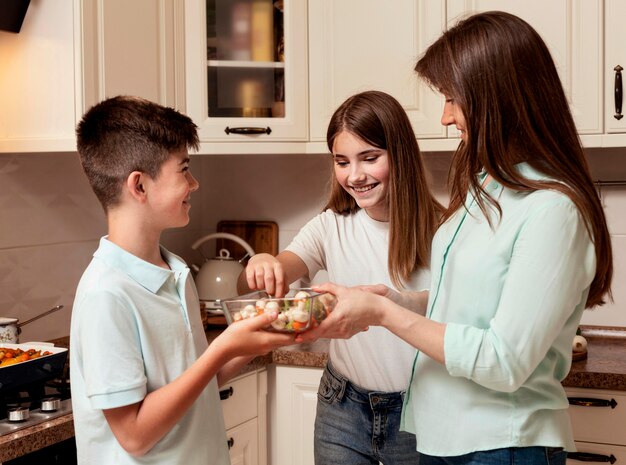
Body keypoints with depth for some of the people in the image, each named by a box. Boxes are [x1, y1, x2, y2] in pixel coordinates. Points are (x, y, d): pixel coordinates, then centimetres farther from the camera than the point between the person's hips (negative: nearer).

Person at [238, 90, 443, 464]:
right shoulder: (331, 226, -1)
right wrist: (262, 265, -33)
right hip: (342, 409, 3)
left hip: (415, 414, -3)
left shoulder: (435, 230, -11)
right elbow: (249, 289, -8)